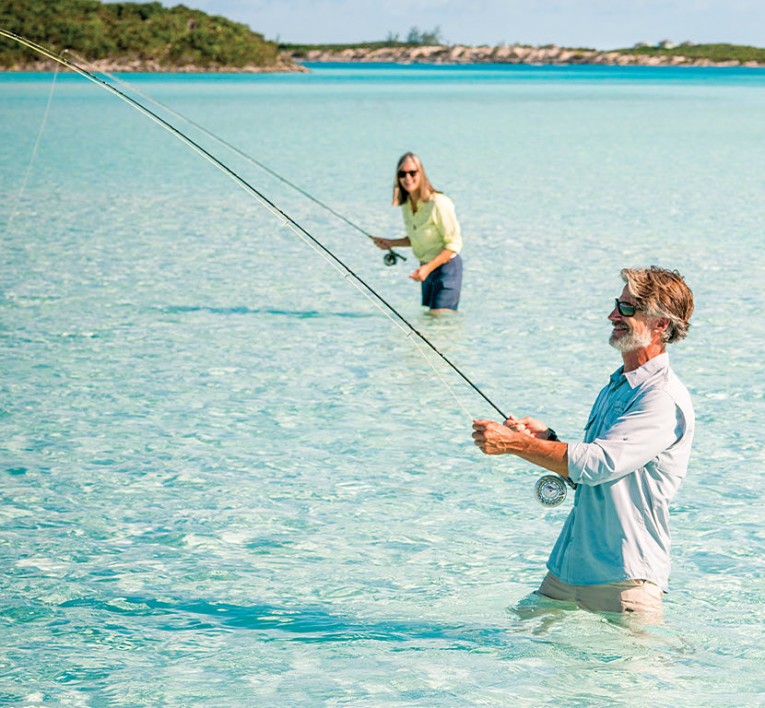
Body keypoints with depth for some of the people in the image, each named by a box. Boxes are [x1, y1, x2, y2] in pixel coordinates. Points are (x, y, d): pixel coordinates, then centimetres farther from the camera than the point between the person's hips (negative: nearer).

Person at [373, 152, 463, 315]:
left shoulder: (439, 203, -23)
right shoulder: (406, 205, 1)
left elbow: (454, 244, -19)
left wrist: (428, 268, -26)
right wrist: (391, 243, 3)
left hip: (446, 266, -9)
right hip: (427, 267, 9)